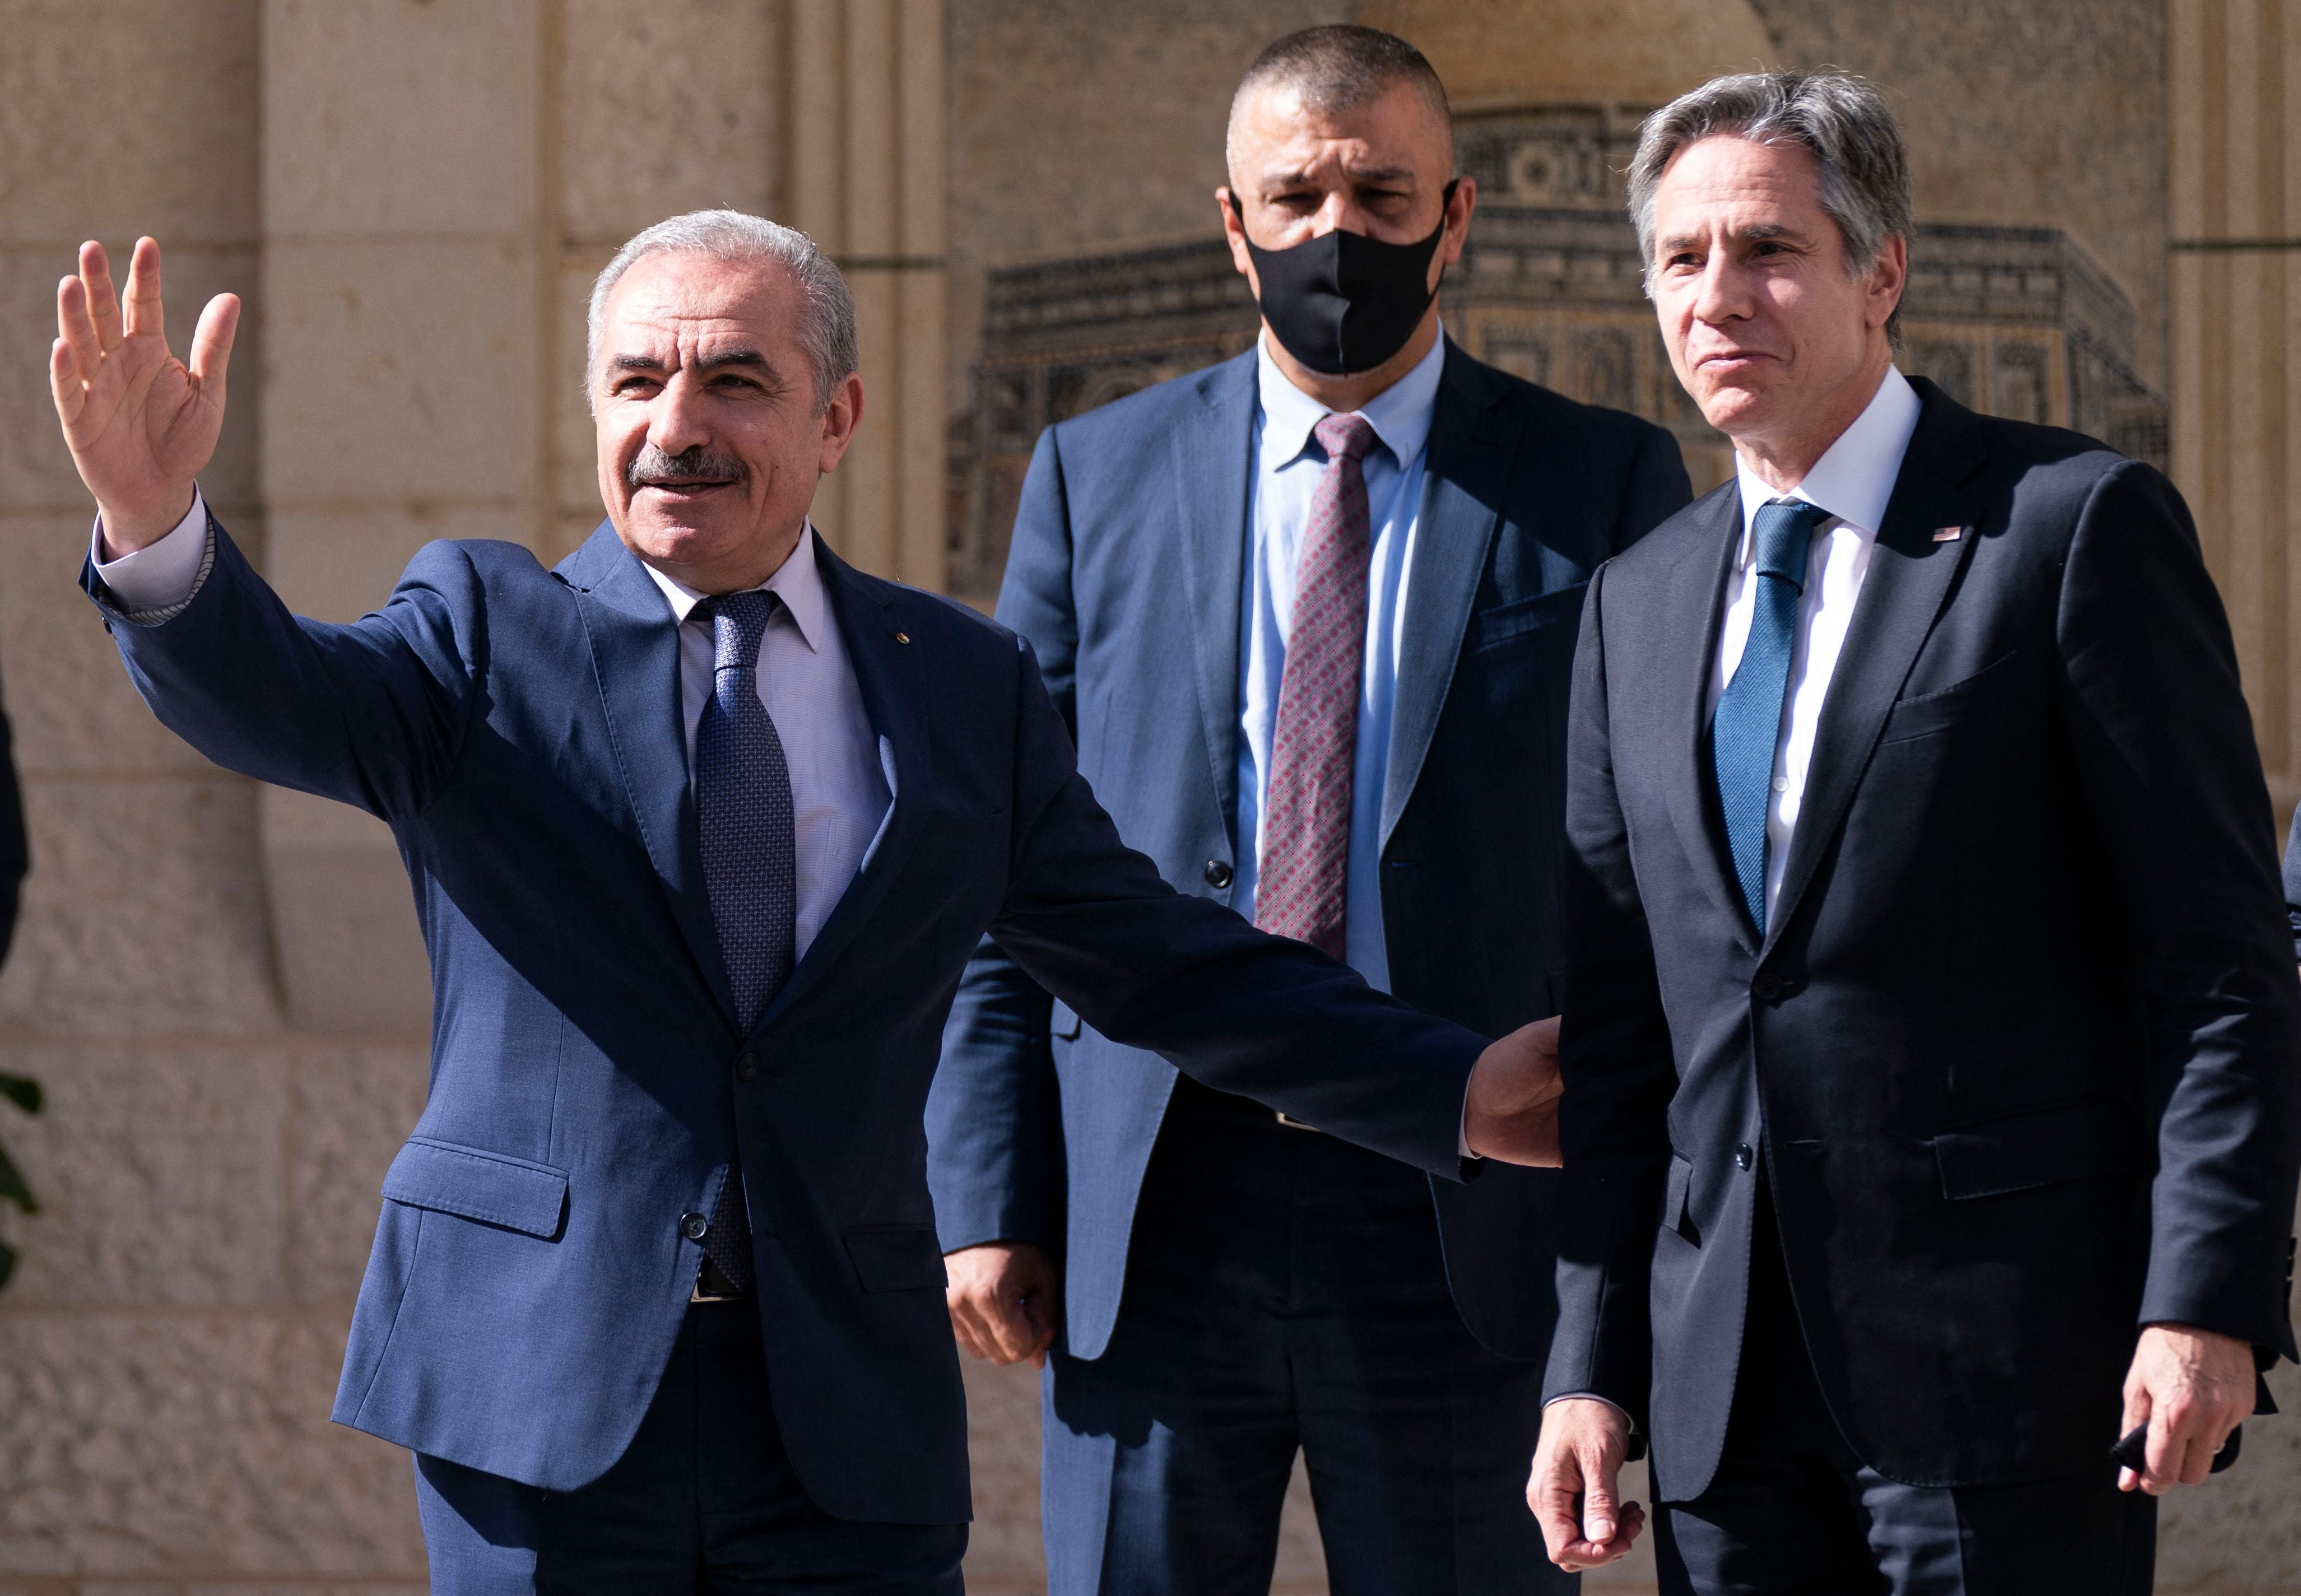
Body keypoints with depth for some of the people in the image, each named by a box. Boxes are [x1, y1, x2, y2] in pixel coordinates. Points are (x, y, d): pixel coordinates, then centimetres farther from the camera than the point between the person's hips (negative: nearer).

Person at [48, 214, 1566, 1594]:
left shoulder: (963, 687, 11)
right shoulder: (488, 633, 3)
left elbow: (1164, 962, 15)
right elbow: (272, 695, -16)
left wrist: (1460, 1089, 7)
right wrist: (158, 526, -37)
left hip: (848, 1418, 2)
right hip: (543, 1401, -2)